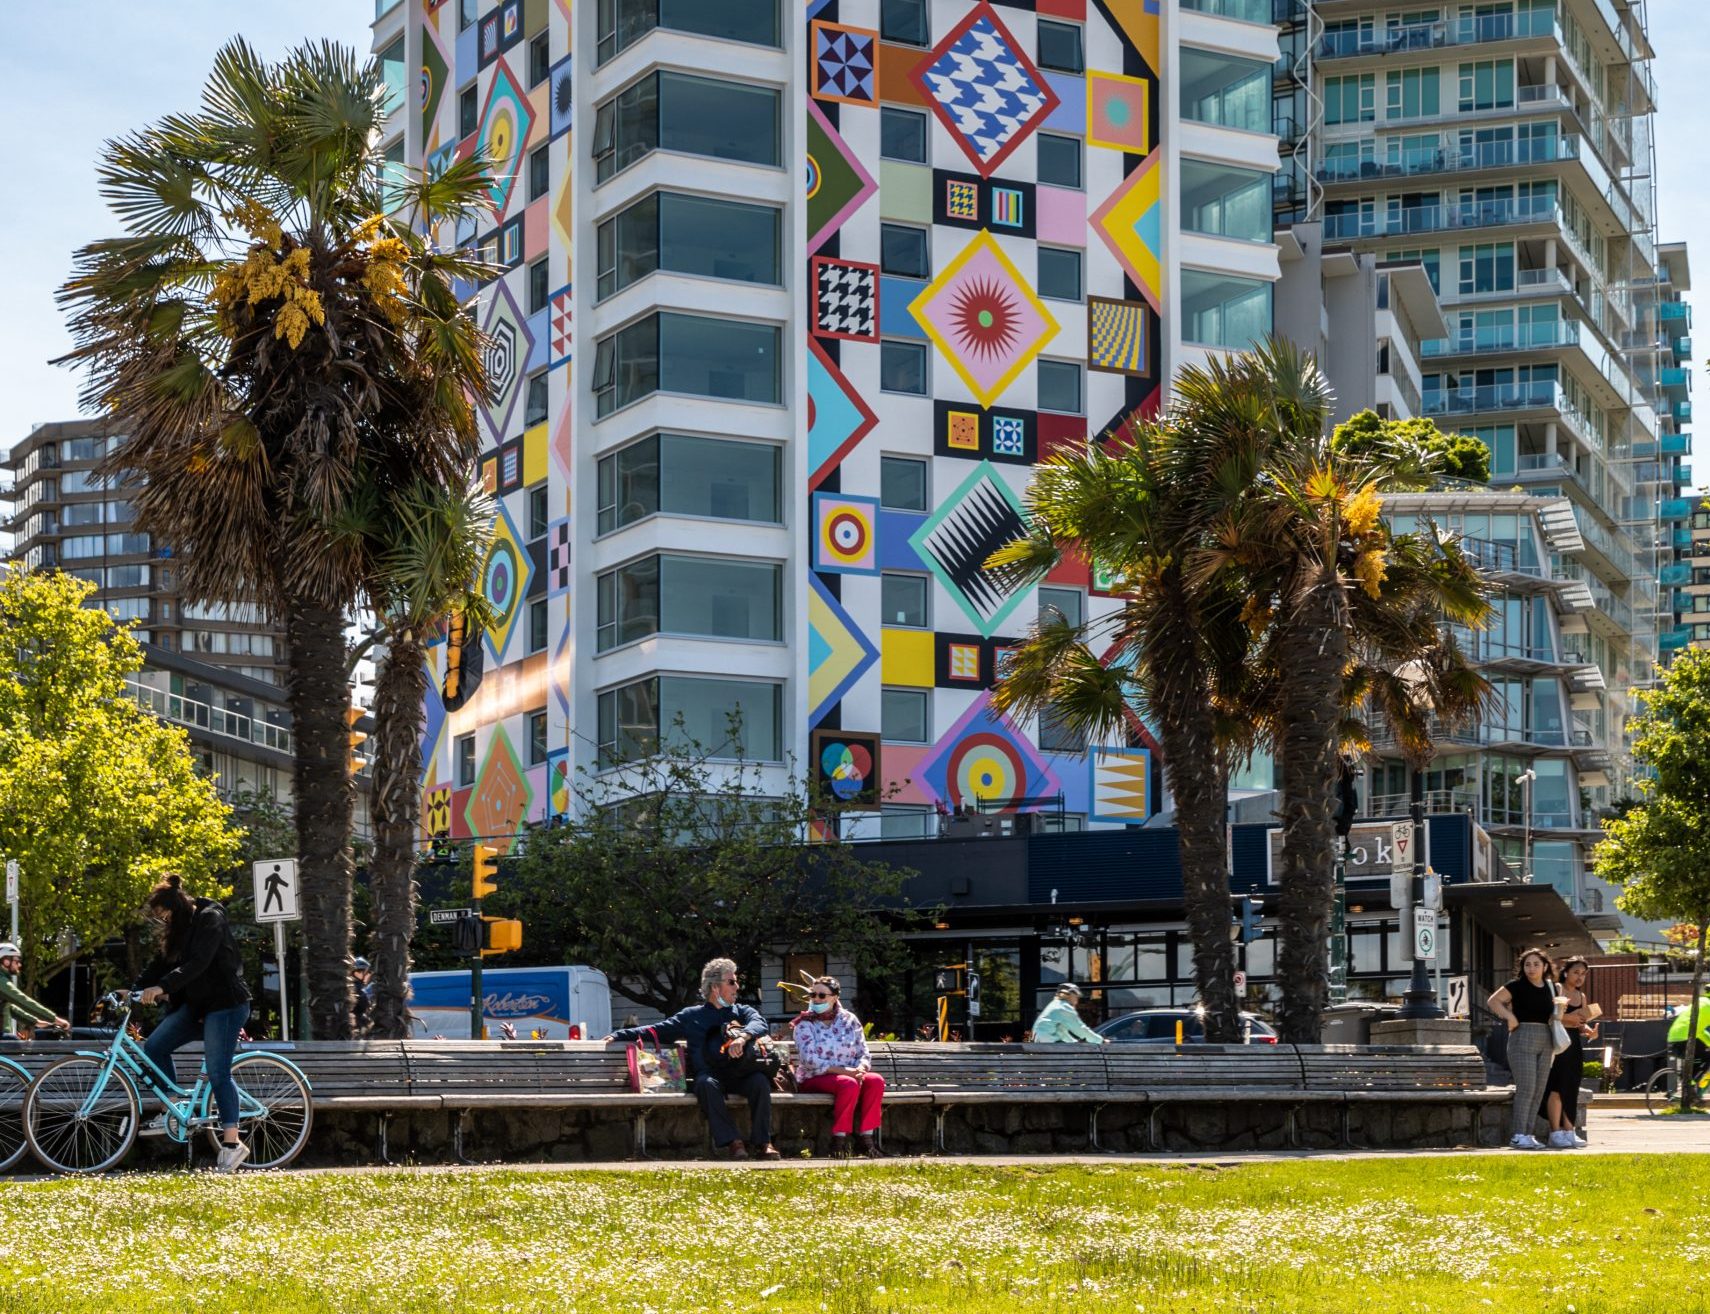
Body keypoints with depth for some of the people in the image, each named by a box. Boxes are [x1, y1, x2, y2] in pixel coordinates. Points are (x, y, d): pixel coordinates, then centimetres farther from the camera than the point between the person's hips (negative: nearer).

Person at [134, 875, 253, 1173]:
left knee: (218, 1073, -12)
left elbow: (198, 963, -26)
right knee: (154, 1047, 0)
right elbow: (160, 964, 9)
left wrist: (161, 987, -35)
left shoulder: (209, 919, -15)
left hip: (225, 1003, -9)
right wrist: (133, 990, -4)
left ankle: (232, 1143, -12)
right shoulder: (176, 929, 12)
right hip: (195, 1005, 9)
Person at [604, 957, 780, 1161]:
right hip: (709, 1074, -1)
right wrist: (619, 1035, 12)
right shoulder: (692, 1016, 22)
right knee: (706, 1083, -36)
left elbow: (759, 1023, 0)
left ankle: (764, 1143, -30)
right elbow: (659, 1030, 21)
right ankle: (732, 1142, -39)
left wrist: (743, 1037, -24)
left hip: (740, 1076, 1)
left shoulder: (742, 1012, 22)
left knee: (760, 1081, -32)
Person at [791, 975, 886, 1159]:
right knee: (848, 1084, -35)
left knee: (876, 1080, -26)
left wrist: (859, 1070, -16)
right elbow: (809, 1061, -15)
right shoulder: (805, 1024, -2)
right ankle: (839, 1141, -29)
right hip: (813, 1079, -4)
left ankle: (865, 1137, -26)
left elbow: (864, 1054, 8)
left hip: (849, 1074, 4)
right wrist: (843, 1070, -23)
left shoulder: (849, 1020, 11)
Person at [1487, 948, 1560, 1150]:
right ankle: (1518, 1136, -11)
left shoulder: (1550, 987, 11)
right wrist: (1509, 1017, -15)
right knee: (1526, 1088, -13)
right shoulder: (1518, 986, -5)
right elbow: (1494, 1000, -3)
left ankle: (1528, 1135, 10)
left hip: (1545, 1041, 6)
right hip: (1523, 1038, -6)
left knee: (1538, 1091, 5)